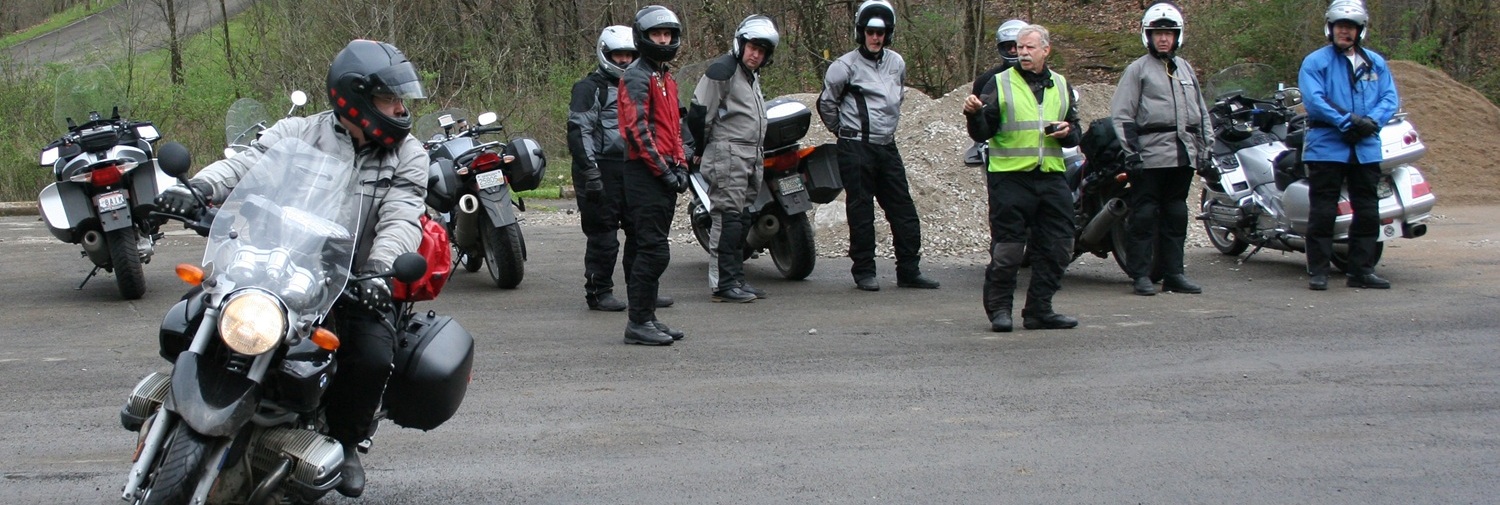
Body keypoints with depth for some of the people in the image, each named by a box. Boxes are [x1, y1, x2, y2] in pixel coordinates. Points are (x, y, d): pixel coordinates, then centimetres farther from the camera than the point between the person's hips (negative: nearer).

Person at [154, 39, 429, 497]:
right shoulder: (298, 133, 5)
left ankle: (345, 442, 4)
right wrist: (199, 187, -30)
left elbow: (401, 220, -10)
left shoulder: (408, 156, 5)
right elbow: (245, 164, -8)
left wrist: (377, 268, -30)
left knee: (372, 356, -27)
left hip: (354, 284, -1)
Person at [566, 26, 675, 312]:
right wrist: (590, 173, -20)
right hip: (602, 171, -7)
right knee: (603, 236, -4)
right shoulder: (590, 88, -5)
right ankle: (598, 293, 4)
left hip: (631, 169, 7)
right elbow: (579, 131, -13)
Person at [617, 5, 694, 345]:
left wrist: (681, 165, 9)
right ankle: (638, 323, -9)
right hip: (645, 173, -9)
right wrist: (663, 170, -16)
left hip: (665, 174, 9)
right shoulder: (637, 76, -8)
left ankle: (647, 318, 16)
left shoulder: (666, 78, 21)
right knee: (654, 250, -12)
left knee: (650, 249, 11)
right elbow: (637, 129, -16)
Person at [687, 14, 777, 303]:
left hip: (751, 157, 10)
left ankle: (736, 279, 16)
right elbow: (699, 113, -13)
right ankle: (722, 283, -12)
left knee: (742, 220, 11)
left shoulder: (753, 76, 20)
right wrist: (703, 147, -2)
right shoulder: (723, 70, -10)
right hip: (728, 156, -10)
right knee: (728, 217, -12)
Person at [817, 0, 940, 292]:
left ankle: (909, 271, 9)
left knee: (904, 210, 4)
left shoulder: (897, 63, 10)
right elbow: (826, 103, 2)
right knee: (861, 213, -1)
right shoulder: (846, 66, -7)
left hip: (887, 146, 6)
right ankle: (864, 272, 8)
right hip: (856, 148, -5)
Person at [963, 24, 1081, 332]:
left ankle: (1039, 310, 14)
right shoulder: (1000, 83, 3)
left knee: (1058, 248, 5)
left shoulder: (1061, 86, 16)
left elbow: (1075, 135, 21)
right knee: (1007, 249, -4)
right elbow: (982, 132, -2)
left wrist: (1067, 132, -1)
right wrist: (974, 115, -22)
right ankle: (999, 309, 6)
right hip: (1010, 177, -5)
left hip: (1051, 177, 5)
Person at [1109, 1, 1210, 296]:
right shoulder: (1138, 69, 2)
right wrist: (1130, 151, -13)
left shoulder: (1185, 69, 20)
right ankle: (1141, 275, -1)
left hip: (1183, 155, 6)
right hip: (1150, 157, -6)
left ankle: (1173, 273, 14)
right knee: (1144, 216, -5)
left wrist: (1205, 149, 17)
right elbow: (1121, 114, -4)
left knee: (1176, 216, 9)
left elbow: (1201, 113, 24)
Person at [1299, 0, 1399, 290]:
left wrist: (1371, 121, -14)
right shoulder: (1315, 62, -1)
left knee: (1367, 212, 8)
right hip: (1327, 148, -5)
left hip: (1366, 149, 5)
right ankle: (1317, 271, 1)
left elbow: (1390, 98, 5)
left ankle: (1362, 270, 16)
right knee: (1322, 212, -4)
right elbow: (1313, 100, -13)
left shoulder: (1376, 63, 14)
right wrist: (1348, 121, -21)